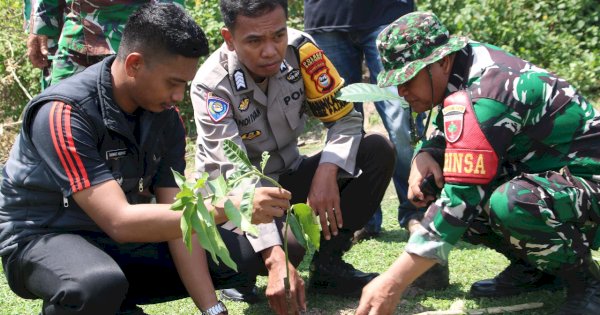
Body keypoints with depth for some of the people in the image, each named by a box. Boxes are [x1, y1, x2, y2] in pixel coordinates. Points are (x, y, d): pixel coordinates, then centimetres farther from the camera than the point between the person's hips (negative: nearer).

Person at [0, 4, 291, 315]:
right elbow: (120, 221, -34)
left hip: (117, 236, 7)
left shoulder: (164, 116, -6)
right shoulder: (63, 114, -27)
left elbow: (177, 214, -8)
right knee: (100, 285, -40)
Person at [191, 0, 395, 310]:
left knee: (377, 151, -16)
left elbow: (344, 118, -7)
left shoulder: (299, 49, -17)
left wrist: (326, 173, -27)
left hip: (289, 177, 5)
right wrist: (276, 259, -46)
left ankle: (327, 263, -9)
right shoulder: (212, 85, -27)